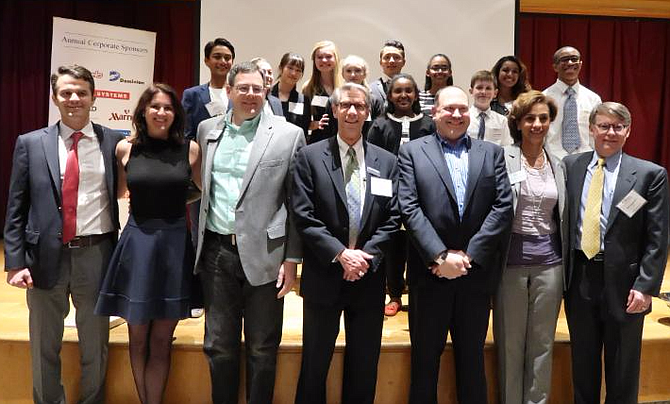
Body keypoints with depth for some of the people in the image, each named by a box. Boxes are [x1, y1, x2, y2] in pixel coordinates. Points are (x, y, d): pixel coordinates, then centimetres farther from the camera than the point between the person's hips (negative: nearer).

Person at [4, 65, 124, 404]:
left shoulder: (115, 142, 0)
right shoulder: (30, 144, 2)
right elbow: (16, 209, 2)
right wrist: (15, 262, -5)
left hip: (97, 255, 0)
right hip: (46, 256, 1)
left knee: (95, 347, 15)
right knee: (44, 348, 16)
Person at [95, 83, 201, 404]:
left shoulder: (189, 149, -1)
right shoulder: (125, 148, 2)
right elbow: (118, 193, 16)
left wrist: (174, 202, 3)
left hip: (175, 244, -1)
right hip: (137, 243, 1)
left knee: (161, 341, 7)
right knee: (138, 338, 10)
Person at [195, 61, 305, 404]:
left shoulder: (289, 135, -3)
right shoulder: (207, 130, 9)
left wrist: (292, 259, -6)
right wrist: (200, 243, 13)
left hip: (264, 254, -3)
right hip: (216, 251, 4)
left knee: (262, 349, 10)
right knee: (219, 345, 14)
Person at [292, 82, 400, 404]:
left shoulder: (387, 161, 6)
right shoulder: (310, 156, -1)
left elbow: (392, 218, 2)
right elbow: (303, 215, -8)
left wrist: (367, 255, -11)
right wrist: (340, 253, -15)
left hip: (369, 275, 2)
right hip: (324, 275, -2)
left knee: (364, 365, 14)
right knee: (315, 362, 11)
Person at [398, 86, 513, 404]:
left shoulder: (491, 153, 9)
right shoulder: (412, 151, 3)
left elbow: (503, 207, -1)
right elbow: (409, 208, -8)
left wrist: (469, 255, -10)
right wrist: (440, 256, -16)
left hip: (476, 272, 2)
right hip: (430, 273, -2)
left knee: (472, 359, 16)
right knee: (425, 360, 11)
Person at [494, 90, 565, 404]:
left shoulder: (558, 165, 9)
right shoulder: (501, 158, -5)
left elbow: (562, 217, 15)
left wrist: (566, 260, 13)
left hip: (549, 261, 4)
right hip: (511, 260, -3)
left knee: (542, 342, 12)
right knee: (510, 341, 8)